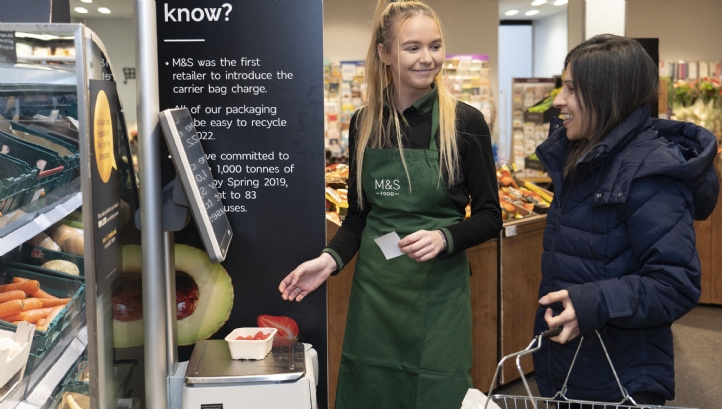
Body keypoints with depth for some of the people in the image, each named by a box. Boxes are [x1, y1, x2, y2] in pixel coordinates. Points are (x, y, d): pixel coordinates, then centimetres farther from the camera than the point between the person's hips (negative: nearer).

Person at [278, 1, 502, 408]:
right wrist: (331, 258, -6)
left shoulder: (464, 122, -8)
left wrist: (444, 237, -22)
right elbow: (359, 213, 11)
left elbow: (490, 217, -4)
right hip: (373, 288, 4)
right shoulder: (364, 124, 3)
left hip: (436, 291, -3)